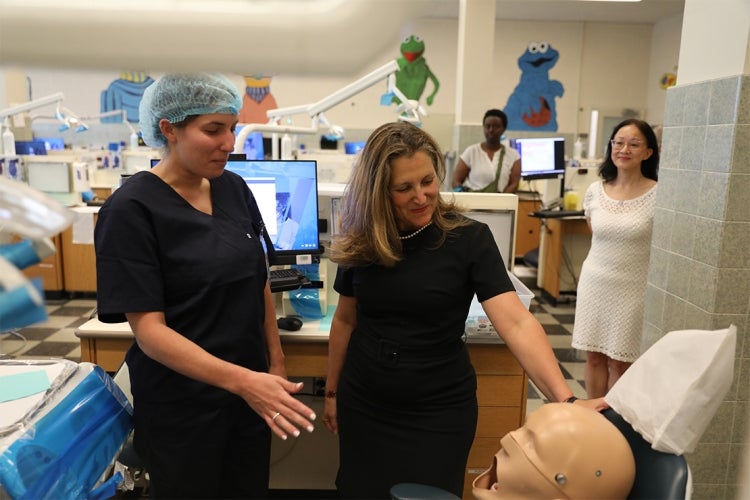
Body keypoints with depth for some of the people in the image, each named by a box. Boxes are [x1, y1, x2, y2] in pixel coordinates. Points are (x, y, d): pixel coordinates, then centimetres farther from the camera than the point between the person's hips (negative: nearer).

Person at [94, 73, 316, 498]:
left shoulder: (234, 188, -1)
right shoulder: (132, 209, -17)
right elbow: (148, 329, -21)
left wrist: (275, 362, 7)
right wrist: (241, 380, -31)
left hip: (250, 384, 5)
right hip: (182, 404, -5)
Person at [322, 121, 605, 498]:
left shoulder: (469, 238, -15)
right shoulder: (359, 241, -7)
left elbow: (517, 323, -23)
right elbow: (345, 320, 5)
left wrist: (564, 399, -35)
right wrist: (331, 391, 12)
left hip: (439, 410, -2)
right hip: (363, 403, 3)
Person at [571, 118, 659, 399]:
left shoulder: (658, 195, -12)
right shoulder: (595, 191, 1)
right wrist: (607, 260, 11)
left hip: (633, 289, -4)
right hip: (594, 282, 4)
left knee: (620, 361, 8)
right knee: (594, 357, 13)